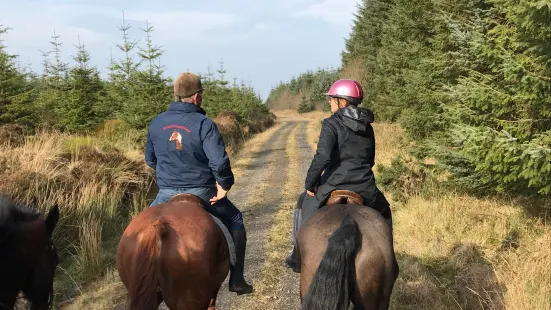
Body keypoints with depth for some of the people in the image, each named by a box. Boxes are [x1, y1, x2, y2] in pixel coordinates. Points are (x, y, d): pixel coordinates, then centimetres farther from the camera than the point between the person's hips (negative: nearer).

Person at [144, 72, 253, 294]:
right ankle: (236, 280, 19)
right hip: (201, 192, -3)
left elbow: (150, 159, 12)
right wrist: (224, 186, -10)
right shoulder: (204, 124, -16)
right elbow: (219, 162, -25)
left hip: (167, 193, 3)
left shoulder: (156, 123, 0)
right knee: (235, 221, 19)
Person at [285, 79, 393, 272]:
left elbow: (322, 156, -22)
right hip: (365, 188, 5)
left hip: (334, 186, -4)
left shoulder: (332, 124, -9)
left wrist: (310, 183, -12)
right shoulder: (368, 127, 11)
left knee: (304, 202, 22)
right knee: (383, 213, 33)